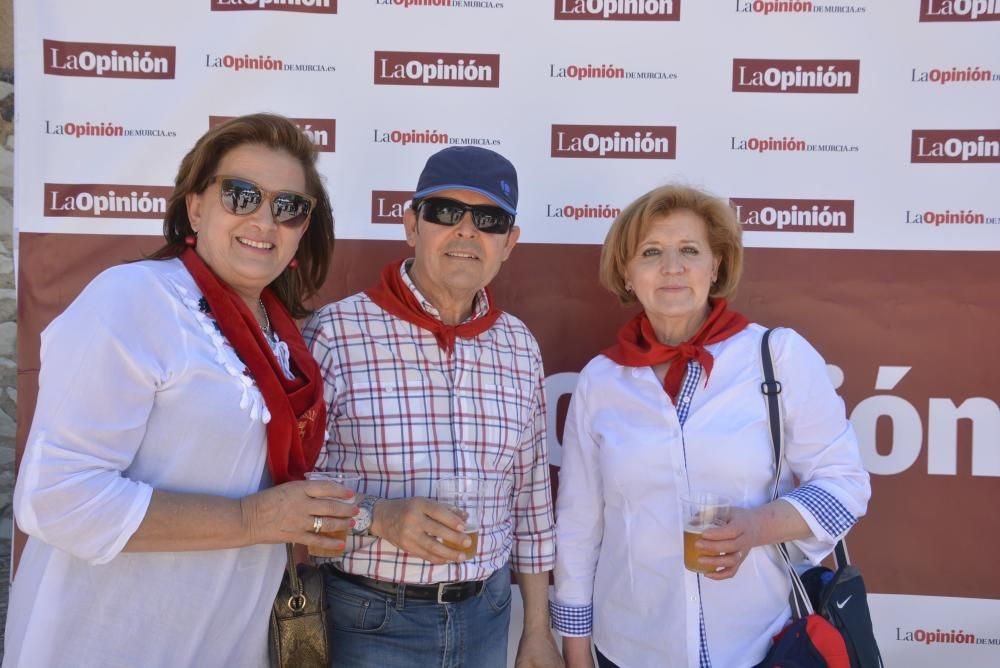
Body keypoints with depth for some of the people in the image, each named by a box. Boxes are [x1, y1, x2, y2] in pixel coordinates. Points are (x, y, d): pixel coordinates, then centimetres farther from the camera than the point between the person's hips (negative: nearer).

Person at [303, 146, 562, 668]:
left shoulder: (520, 347, 1)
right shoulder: (334, 333, -14)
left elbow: (530, 497, 7)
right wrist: (375, 515, -26)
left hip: (488, 614, 4)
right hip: (369, 620, -4)